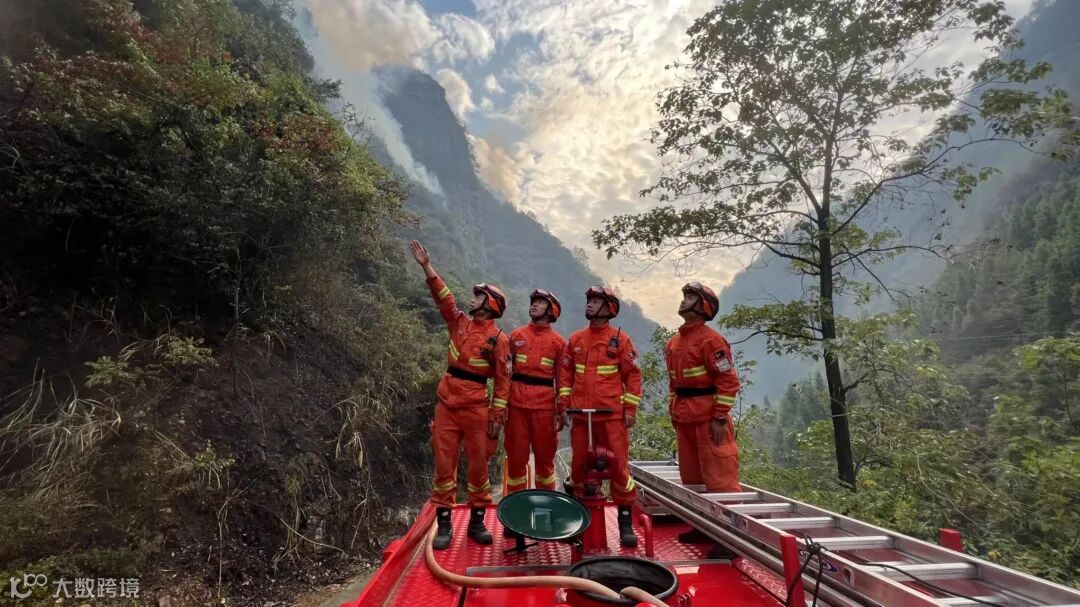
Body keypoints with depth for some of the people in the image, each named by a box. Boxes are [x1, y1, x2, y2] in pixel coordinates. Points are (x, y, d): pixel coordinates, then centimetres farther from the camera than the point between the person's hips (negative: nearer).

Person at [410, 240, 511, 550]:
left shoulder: (498, 338, -3)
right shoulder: (460, 322, 10)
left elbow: (503, 380, -4)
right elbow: (443, 296, 1)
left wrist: (497, 416, -8)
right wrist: (427, 267, -10)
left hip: (476, 406, -4)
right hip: (447, 402, 4)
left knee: (478, 463, 6)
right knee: (444, 461, 5)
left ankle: (477, 521, 20)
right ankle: (444, 523, 14)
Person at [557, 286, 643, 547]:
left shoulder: (620, 339, 0)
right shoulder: (575, 339, 9)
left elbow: (633, 375, 1)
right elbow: (565, 374, 11)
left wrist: (630, 409, -4)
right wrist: (563, 406, 6)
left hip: (612, 414, -3)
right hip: (580, 414, 3)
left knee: (619, 464, -2)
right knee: (579, 464, 9)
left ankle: (625, 521, 11)